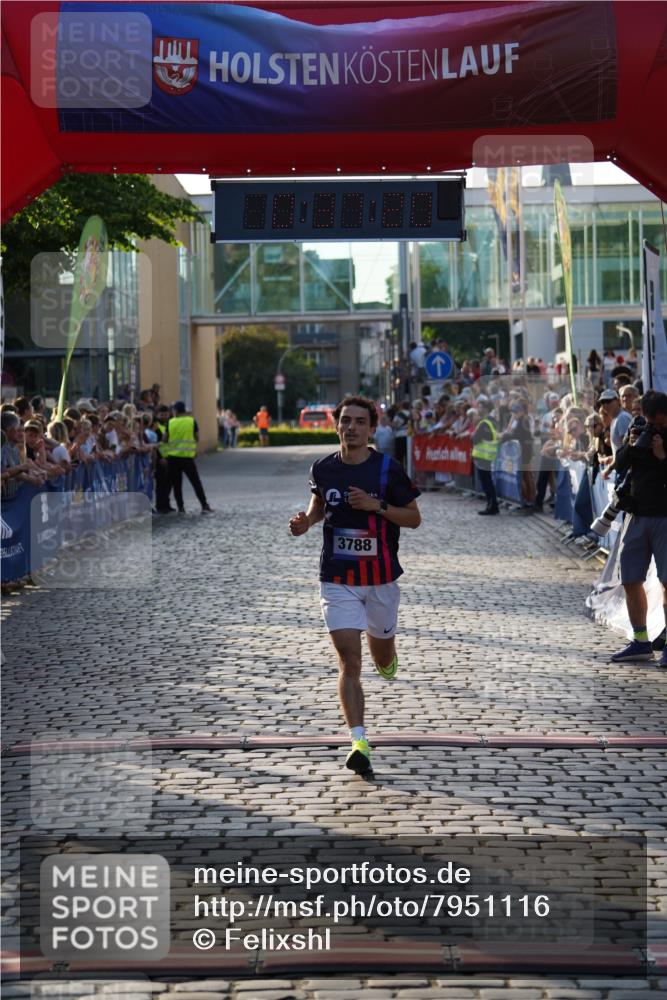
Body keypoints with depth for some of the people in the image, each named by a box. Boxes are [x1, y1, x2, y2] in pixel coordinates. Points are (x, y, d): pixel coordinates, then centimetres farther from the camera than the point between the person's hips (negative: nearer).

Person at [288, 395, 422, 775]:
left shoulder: (388, 469, -9)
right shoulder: (323, 469, -1)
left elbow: (414, 518, -3)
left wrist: (377, 505, -18)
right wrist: (306, 522, -2)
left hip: (381, 578, 0)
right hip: (338, 580, 0)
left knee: (382, 655, 17)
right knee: (350, 661, -12)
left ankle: (387, 660, 56)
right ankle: (359, 742, -17)